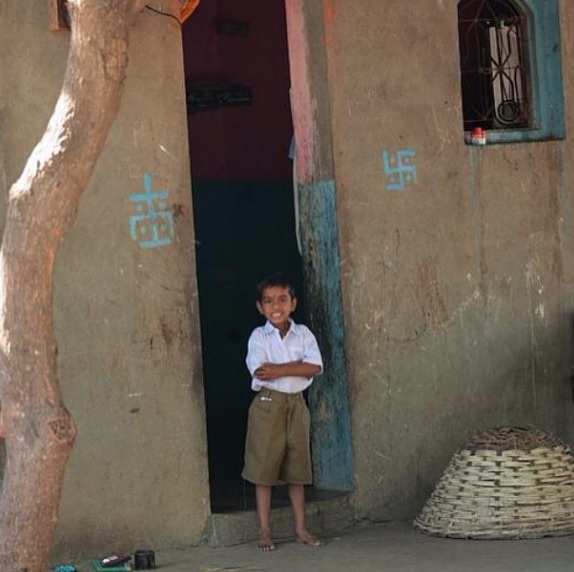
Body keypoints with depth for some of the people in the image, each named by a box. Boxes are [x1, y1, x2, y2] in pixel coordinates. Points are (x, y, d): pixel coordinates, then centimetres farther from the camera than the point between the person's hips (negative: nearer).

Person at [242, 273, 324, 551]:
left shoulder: (303, 334, 5)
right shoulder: (258, 336, -2)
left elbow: (315, 367, -9)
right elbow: (259, 371, -17)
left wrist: (279, 370, -16)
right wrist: (296, 368, -13)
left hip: (296, 404, 3)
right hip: (268, 404, -3)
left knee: (297, 468, 9)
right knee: (264, 468, -1)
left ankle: (300, 528, 17)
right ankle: (264, 531, 5)